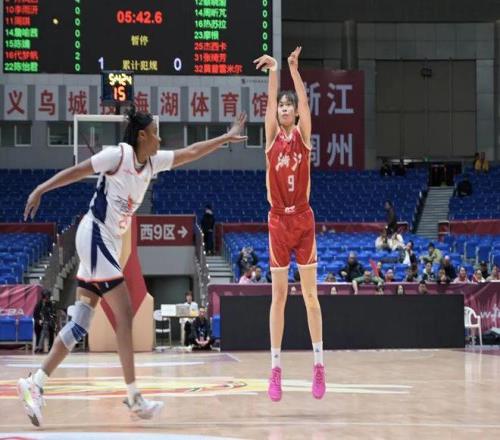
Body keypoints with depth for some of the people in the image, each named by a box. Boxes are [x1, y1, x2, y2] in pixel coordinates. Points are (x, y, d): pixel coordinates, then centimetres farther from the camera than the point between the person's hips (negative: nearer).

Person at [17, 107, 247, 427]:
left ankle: (35, 385, 4)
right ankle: (134, 397, -4)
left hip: (109, 244, 9)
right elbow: (77, 171, -11)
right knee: (125, 314, -8)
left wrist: (226, 138, 20)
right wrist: (40, 190, -15)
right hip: (95, 236, -9)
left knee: (82, 322, 4)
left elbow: (190, 153, 18)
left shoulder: (153, 162, 9)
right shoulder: (118, 155, -13)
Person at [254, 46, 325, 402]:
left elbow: (304, 102, -13)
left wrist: (295, 69, -27)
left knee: (310, 294, 2)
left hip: (303, 219, 0)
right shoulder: (272, 136, 2)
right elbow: (270, 103, -11)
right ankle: (276, 367, 4)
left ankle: (319, 364, 5)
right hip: (278, 221, 0)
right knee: (279, 296, 2)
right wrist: (274, 72, -26)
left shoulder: (303, 135, 2)